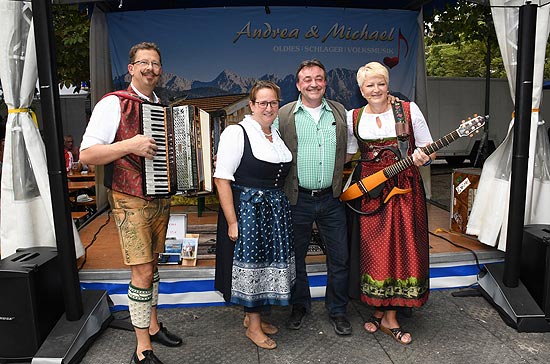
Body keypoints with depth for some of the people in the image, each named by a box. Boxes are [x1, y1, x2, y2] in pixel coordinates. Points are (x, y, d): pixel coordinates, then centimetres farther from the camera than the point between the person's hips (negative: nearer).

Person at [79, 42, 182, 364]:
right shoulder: (114, 104, -9)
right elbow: (87, 155, -14)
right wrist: (129, 145, -26)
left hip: (161, 199, 7)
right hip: (131, 201, -7)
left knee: (152, 264, 17)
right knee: (142, 272, -4)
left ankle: (153, 325, 34)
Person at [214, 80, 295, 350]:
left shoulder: (276, 135, 11)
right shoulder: (237, 133, -12)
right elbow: (222, 178, -18)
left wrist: (279, 202, 10)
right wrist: (231, 222, -20)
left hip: (275, 210, 7)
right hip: (247, 210, -7)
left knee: (267, 263, 14)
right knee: (251, 264, 3)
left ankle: (254, 315, 35)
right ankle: (253, 326, 23)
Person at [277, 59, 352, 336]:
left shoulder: (340, 112, 8)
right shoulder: (284, 115, 0)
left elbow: (349, 150, 17)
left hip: (332, 199, 2)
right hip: (297, 199, -1)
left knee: (339, 258, 9)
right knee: (296, 256, 12)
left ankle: (337, 310, 29)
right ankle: (300, 305, 34)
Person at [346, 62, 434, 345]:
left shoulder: (409, 110, -1)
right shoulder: (353, 118, 5)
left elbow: (429, 150, 2)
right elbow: (347, 155, 13)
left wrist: (422, 157, -19)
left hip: (405, 190, -1)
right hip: (370, 193, 1)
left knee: (401, 249, 3)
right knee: (374, 251, 7)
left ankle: (389, 317, 20)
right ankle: (378, 309, 27)